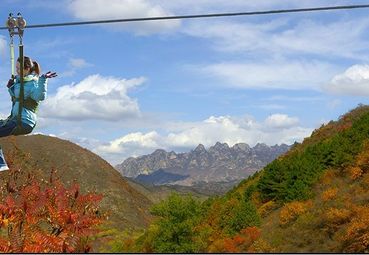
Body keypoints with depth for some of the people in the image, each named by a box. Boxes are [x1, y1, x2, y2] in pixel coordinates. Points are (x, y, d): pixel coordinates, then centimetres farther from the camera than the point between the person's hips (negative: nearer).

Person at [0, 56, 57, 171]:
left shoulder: (32, 84, -13)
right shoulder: (19, 80, 15)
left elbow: (40, 96, -34)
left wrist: (43, 80, -45)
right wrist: (10, 87, 13)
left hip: (24, 122, -10)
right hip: (15, 118, 10)